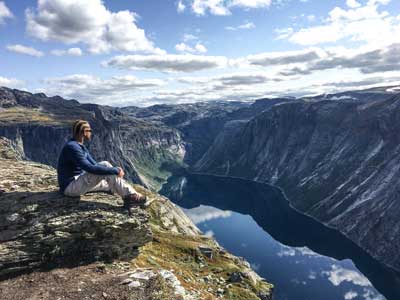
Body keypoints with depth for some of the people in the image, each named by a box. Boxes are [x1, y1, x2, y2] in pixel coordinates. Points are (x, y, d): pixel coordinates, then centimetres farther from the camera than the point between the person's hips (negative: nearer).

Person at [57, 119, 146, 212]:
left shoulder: (80, 146, 10)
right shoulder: (72, 147, -21)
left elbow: (95, 165, 13)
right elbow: (90, 168, -31)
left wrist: (115, 170, 0)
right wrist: (115, 171, -25)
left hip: (78, 184, 10)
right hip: (71, 187, -10)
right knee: (105, 166, -21)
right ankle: (130, 196, -18)